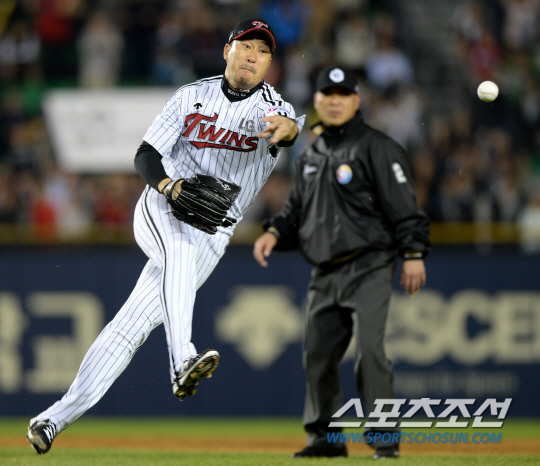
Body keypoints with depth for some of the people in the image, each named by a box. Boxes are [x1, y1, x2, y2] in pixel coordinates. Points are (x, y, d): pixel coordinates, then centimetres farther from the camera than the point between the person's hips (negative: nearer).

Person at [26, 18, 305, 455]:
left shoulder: (270, 108, -4)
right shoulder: (192, 96, 4)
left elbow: (290, 126, -28)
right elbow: (146, 156, 1)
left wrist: (287, 128, -54)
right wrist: (170, 186, -21)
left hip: (211, 235, 0)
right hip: (161, 211, 0)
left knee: (131, 327, -8)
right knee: (181, 248, -36)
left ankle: (58, 418, -6)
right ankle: (182, 362, -50)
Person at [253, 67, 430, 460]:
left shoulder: (376, 148, -4)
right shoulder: (311, 156, 18)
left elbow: (404, 204, -10)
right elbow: (297, 211, 23)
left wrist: (413, 253, -17)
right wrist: (275, 233, 4)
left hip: (368, 269, -7)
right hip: (325, 273, 7)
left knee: (370, 349, -17)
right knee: (318, 354, 8)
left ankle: (385, 439, -13)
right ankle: (325, 437, 19)